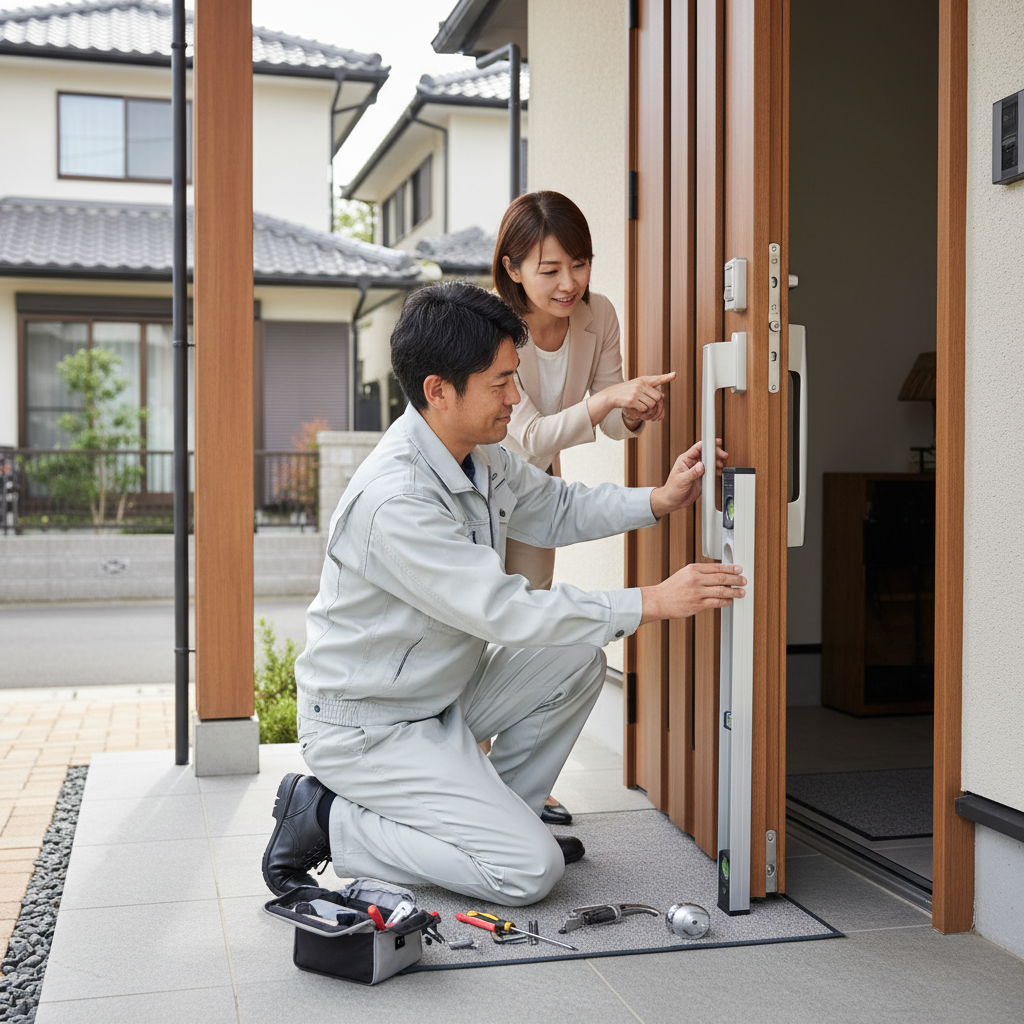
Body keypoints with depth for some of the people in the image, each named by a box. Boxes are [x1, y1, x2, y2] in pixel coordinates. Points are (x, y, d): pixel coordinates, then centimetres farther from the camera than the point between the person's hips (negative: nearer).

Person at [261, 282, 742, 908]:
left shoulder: (478, 452, -2)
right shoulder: (394, 501, -31)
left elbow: (554, 510, 13)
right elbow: (505, 612, -32)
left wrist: (659, 501, -2)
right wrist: (652, 603, -28)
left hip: (439, 693, 9)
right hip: (368, 728, -9)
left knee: (579, 659, 2)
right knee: (530, 869, -12)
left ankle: (494, 817, 13)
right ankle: (328, 821, -2)